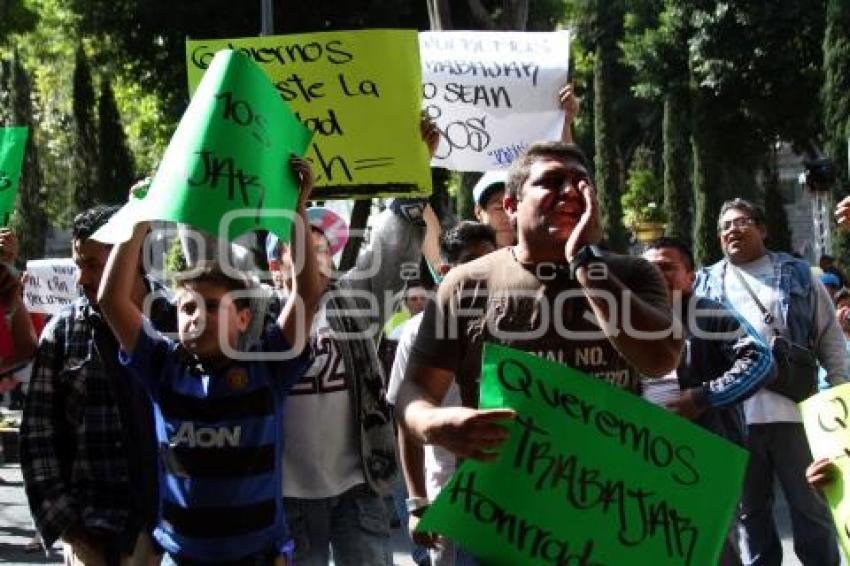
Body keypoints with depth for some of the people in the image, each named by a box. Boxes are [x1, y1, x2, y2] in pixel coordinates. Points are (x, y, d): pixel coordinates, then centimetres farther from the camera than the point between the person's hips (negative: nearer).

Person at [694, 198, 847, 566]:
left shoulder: (798, 275, 10)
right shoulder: (705, 284, 12)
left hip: (794, 409, -1)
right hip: (732, 414, 1)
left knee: (812, 507, 4)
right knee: (749, 510, 10)